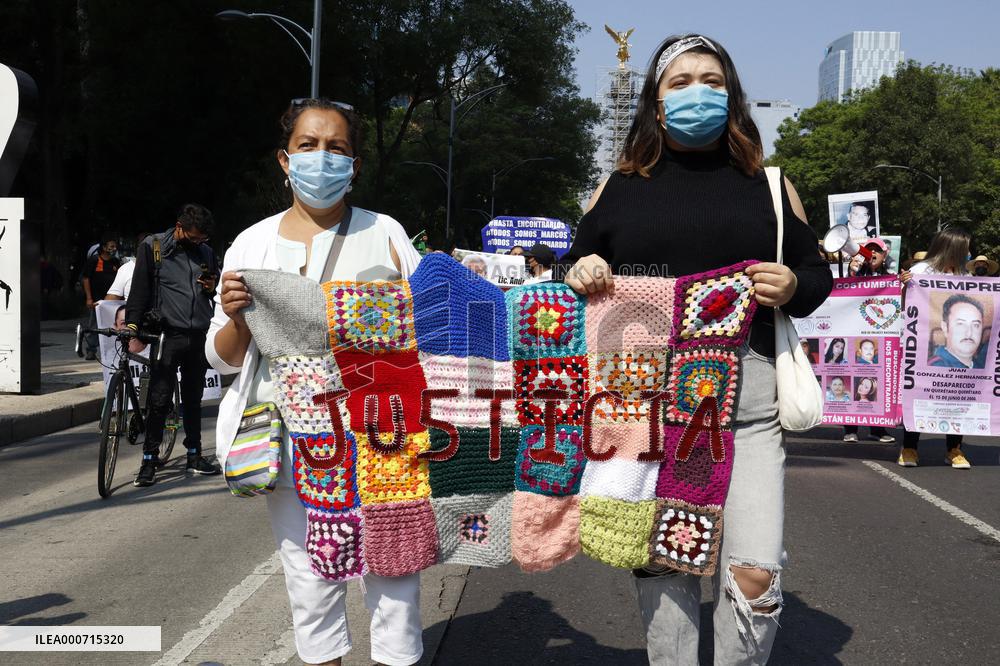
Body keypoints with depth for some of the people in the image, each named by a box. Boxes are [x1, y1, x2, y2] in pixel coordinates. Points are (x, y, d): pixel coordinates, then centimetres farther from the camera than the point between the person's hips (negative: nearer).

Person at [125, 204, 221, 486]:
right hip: (167, 335, -4)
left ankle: (194, 456, 21)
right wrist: (134, 330, -11)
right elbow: (139, 290, -4)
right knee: (159, 400, -5)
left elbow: (217, 285, 25)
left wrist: (212, 288, 1)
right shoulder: (153, 247, -1)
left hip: (198, 336, 4)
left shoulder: (206, 252, 12)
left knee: (193, 399, 12)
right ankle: (149, 461, 3)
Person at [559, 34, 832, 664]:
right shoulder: (619, 187, 13)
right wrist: (579, 274, -6)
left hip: (746, 395, -1)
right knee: (660, 563, 7)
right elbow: (570, 269, 18)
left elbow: (819, 275, 16)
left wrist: (793, 288, -7)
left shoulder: (767, 185, 12)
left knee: (756, 573, -9)